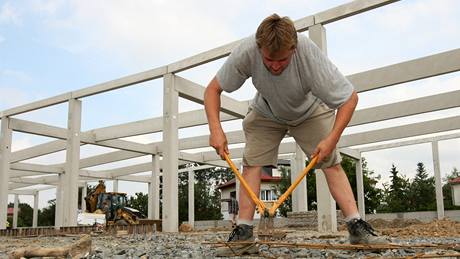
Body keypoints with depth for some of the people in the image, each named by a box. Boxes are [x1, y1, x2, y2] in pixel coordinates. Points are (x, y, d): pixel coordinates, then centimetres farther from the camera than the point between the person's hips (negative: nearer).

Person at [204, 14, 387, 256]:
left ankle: (356, 226, -9)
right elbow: (213, 89, -21)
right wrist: (215, 129, -34)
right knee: (251, 162, -12)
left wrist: (332, 138, -35)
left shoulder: (310, 55, -39)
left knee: (331, 163, -11)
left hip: (310, 111, -1)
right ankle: (244, 229, -10)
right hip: (265, 113, 1)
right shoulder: (245, 52, -34)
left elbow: (350, 97, -29)